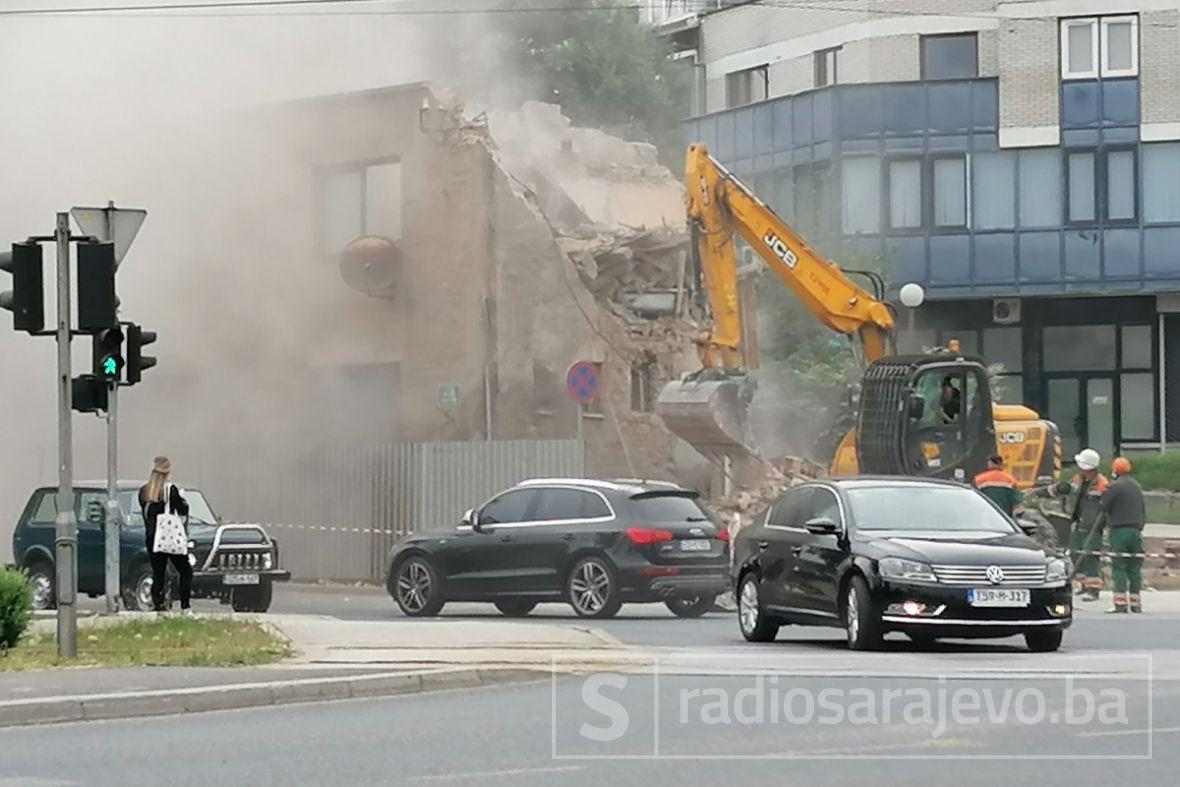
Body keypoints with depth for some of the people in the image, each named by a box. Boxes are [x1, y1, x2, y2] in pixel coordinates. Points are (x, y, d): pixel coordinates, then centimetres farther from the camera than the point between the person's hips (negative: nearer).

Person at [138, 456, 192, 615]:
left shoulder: (144, 492, 3)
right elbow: (183, 511, -7)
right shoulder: (170, 490, -12)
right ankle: (185, 608, -2)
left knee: (158, 574, 9)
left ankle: (158, 608, 4)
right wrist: (182, 498, 9)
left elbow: (146, 512, 12)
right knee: (185, 572, 7)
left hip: (151, 538, 5)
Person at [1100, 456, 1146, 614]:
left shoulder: (1115, 487, -10)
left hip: (1120, 530, -6)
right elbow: (1143, 510, 18)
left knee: (1119, 567, -6)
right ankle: (1135, 603, 11)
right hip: (1136, 530, 6)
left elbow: (1103, 507, -8)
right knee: (1135, 567, 9)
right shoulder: (1137, 486, 14)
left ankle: (1121, 602, -12)